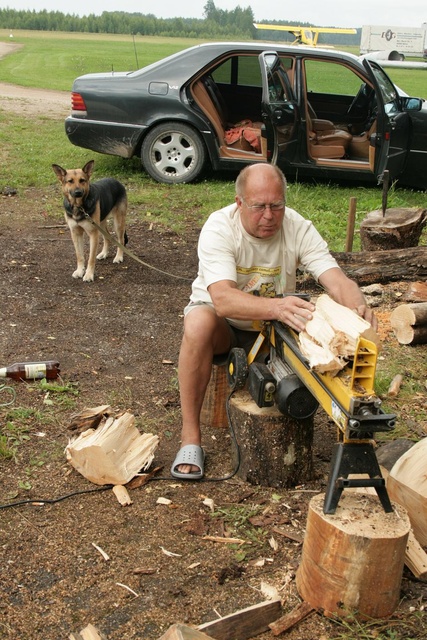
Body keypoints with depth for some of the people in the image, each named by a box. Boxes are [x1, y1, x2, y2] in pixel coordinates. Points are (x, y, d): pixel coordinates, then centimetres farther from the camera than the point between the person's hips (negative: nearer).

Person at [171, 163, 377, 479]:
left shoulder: (298, 228, -16)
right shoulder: (219, 228, -26)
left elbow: (337, 279, -26)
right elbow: (222, 300, -41)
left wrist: (358, 306, -51)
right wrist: (277, 306, -60)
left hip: (273, 328, 3)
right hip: (222, 323, -3)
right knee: (199, 323, -37)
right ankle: (190, 439, -25)